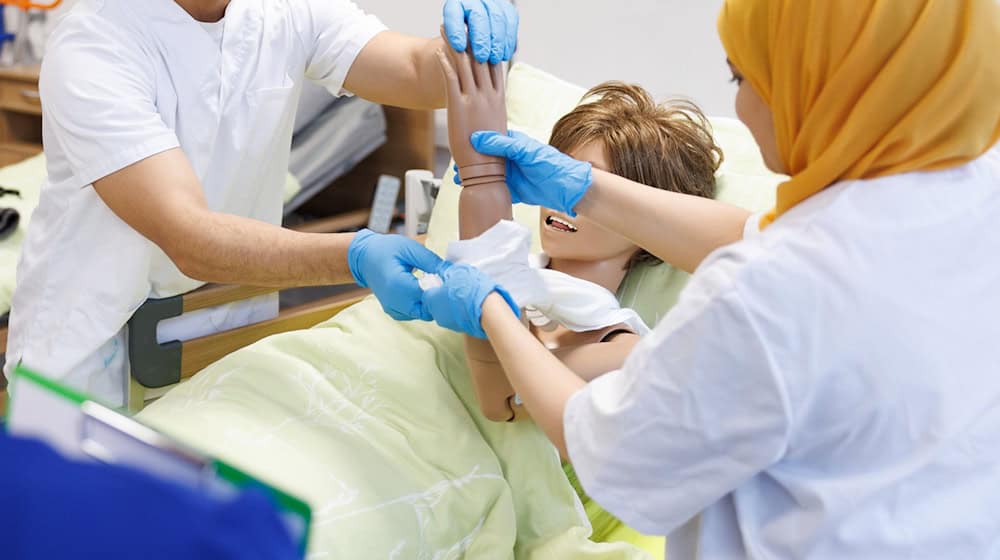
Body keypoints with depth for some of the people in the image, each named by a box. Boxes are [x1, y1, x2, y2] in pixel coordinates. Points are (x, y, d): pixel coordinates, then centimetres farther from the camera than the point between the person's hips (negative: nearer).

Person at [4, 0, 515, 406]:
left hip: (225, 330, 5)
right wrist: (356, 258, -48)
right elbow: (188, 239, -34)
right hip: (93, 353, -4)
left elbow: (418, 74, -14)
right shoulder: (88, 48, -24)